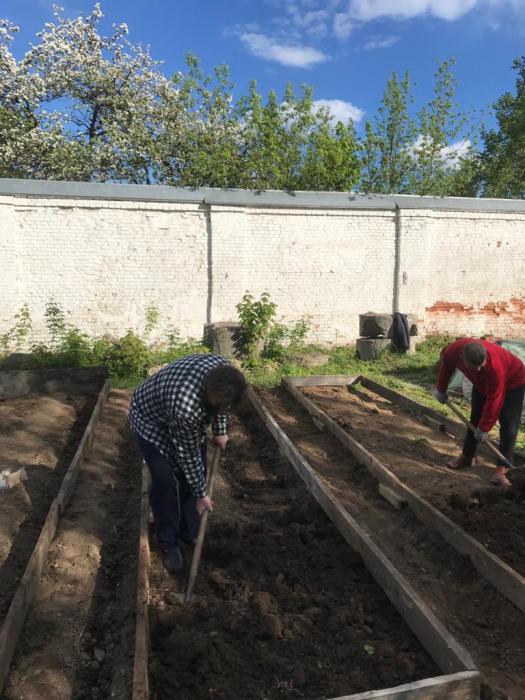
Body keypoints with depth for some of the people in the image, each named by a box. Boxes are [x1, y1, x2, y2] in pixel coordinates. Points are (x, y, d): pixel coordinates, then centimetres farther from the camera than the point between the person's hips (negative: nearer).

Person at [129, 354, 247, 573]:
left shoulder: (223, 369, -28)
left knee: (193, 473, 4)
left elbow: (221, 404, -1)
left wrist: (220, 431, 3)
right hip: (150, 418, -6)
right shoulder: (185, 406, -44)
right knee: (164, 478, -15)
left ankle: (190, 533, 22)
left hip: (189, 419, 7)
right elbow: (188, 454, -28)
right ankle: (168, 543, 6)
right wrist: (201, 494, -15)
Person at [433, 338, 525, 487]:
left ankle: (502, 468, -10)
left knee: (508, 424, -12)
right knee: (475, 419, 9)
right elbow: (446, 366, -6)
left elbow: (493, 401, -34)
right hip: (483, 382, 5)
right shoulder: (454, 350, -32)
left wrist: (484, 428, -26)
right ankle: (467, 456, 21)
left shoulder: (496, 367, -44)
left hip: (512, 381, -5)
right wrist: (441, 389, 4)